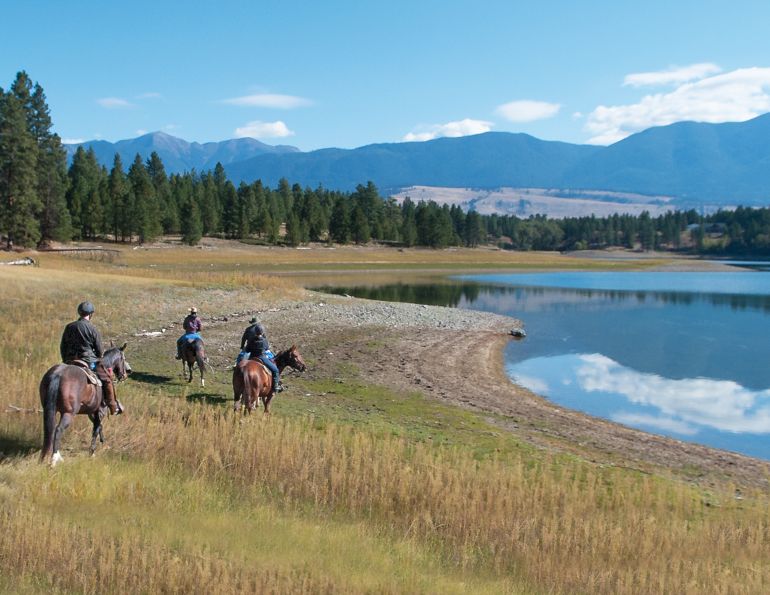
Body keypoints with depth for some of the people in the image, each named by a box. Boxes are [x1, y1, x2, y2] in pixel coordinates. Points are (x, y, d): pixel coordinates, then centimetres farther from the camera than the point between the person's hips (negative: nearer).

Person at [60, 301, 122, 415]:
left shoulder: (69, 327, 5)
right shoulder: (93, 329, -9)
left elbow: (62, 347, 10)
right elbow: (100, 351, -6)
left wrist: (65, 361, 23)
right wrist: (99, 358, 16)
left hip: (70, 362, 5)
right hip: (89, 361, -5)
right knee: (107, 379, 10)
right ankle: (113, 407, 11)